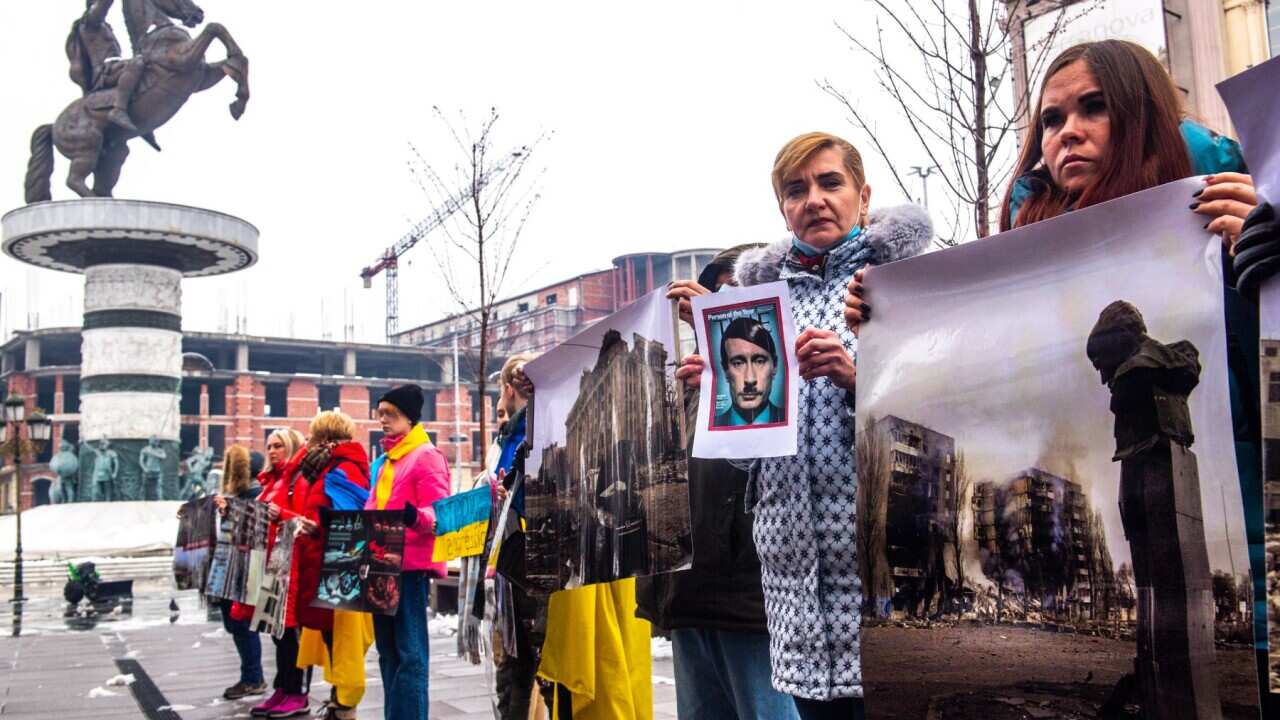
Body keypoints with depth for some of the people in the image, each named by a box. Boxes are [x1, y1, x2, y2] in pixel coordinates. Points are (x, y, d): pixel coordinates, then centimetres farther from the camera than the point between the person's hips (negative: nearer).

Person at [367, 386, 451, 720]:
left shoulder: (426, 456, -6)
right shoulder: (382, 461, 19)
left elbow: (439, 513, -14)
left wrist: (415, 517, -34)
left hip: (410, 564, -9)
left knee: (409, 651, -8)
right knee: (388, 651, 12)